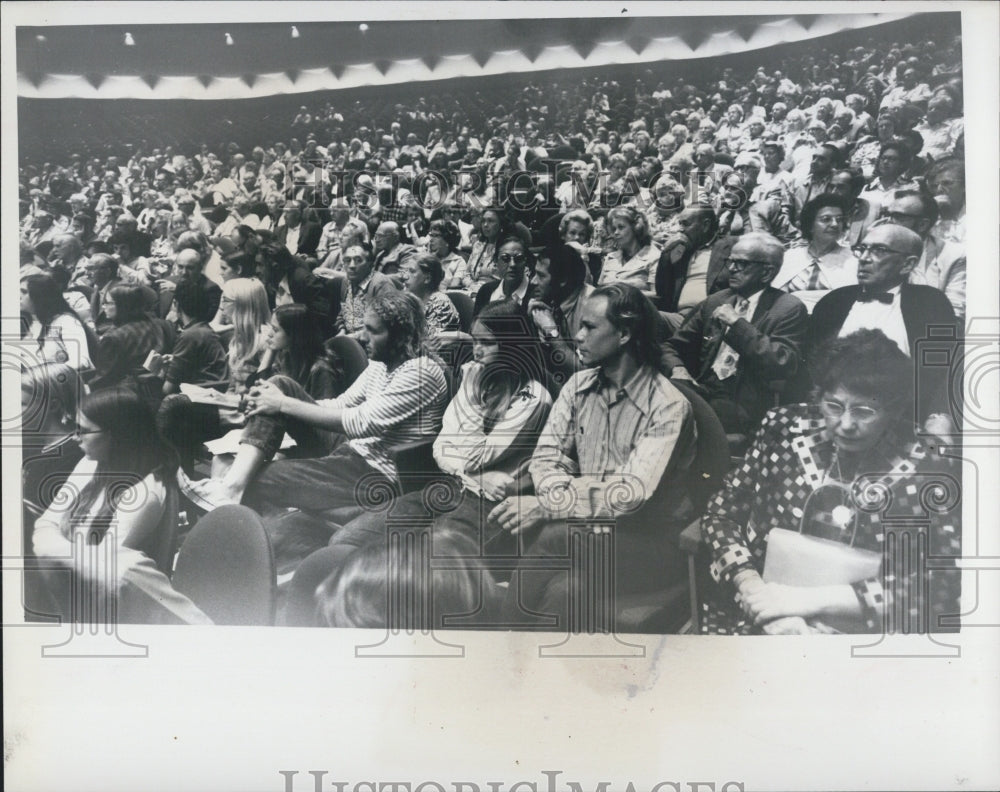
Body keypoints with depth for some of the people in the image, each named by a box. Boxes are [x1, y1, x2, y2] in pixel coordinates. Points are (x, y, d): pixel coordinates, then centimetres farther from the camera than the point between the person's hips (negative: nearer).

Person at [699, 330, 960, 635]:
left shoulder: (923, 476, -5)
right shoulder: (785, 430, 1)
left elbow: (934, 589, -10)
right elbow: (721, 513, 5)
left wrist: (809, 599, -16)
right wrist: (751, 585, -13)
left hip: (854, 628, -1)